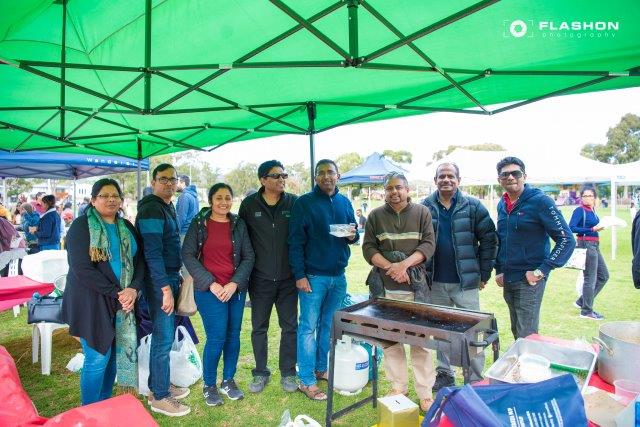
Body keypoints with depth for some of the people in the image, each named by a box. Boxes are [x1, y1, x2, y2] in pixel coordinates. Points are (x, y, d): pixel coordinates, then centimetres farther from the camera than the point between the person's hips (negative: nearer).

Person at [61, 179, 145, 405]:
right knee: (97, 358, 0)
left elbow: (139, 261, 7)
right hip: (92, 301, -5)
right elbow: (81, 268, -15)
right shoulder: (81, 226, -7)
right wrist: (116, 292, -16)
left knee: (114, 354, 12)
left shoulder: (127, 228, 10)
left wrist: (133, 289, -11)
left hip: (123, 301, 5)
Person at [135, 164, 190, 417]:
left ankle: (159, 385, 33)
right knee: (164, 339, 0)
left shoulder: (167, 207, 14)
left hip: (170, 278, 9)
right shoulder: (152, 209, -16)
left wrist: (175, 279, 15)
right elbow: (152, 253, -22)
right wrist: (166, 289, -22)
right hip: (160, 282, -9)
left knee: (163, 336, 18)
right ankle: (159, 397, 14)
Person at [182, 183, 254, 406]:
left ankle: (228, 381, 29)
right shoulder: (199, 223, -1)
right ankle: (209, 385, 18)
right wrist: (210, 283, -12)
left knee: (233, 335, 8)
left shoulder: (238, 224, 5)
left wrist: (234, 283, -10)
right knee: (217, 337, -5)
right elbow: (188, 255, -5)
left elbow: (248, 257, 3)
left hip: (236, 289, 3)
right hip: (208, 290, -3)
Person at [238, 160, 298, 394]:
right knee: (259, 327, 11)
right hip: (260, 278, 0)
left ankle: (288, 373, 27)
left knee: (290, 326, 10)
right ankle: (260, 373, 30)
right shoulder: (249, 204, -1)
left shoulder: (294, 203, -1)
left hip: (288, 278, 1)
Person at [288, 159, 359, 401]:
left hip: (338, 275, 5)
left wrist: (353, 235, -8)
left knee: (329, 325, 15)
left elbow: (354, 233, 17)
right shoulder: (304, 203, -7)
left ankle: (322, 368, 32)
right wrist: (299, 275, -13)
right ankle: (306, 381, 14)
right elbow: (295, 242, -9)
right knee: (309, 327, 2)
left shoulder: (345, 202, 9)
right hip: (313, 276, -5)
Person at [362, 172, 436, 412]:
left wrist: (404, 264, -16)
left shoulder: (422, 213, 6)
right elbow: (368, 248, 2)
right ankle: (398, 388, 23)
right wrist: (390, 268, -12)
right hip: (386, 287, 1)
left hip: (416, 286, -1)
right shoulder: (375, 216, 8)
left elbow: (428, 244, -2)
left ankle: (425, 394, 14)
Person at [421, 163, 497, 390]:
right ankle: (444, 373, 31)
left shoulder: (473, 206, -2)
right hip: (436, 282, 2)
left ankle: (476, 379, 21)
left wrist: (484, 274, -2)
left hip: (466, 282, -2)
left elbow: (489, 239, 0)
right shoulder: (425, 207, 2)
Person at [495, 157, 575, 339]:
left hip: (529, 280, -6)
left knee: (526, 336, 0)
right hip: (507, 280, 7)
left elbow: (567, 240, -14)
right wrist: (498, 270, 12)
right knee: (516, 332, 19)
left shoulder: (540, 201, -12)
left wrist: (541, 271, -17)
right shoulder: (502, 204, 9)